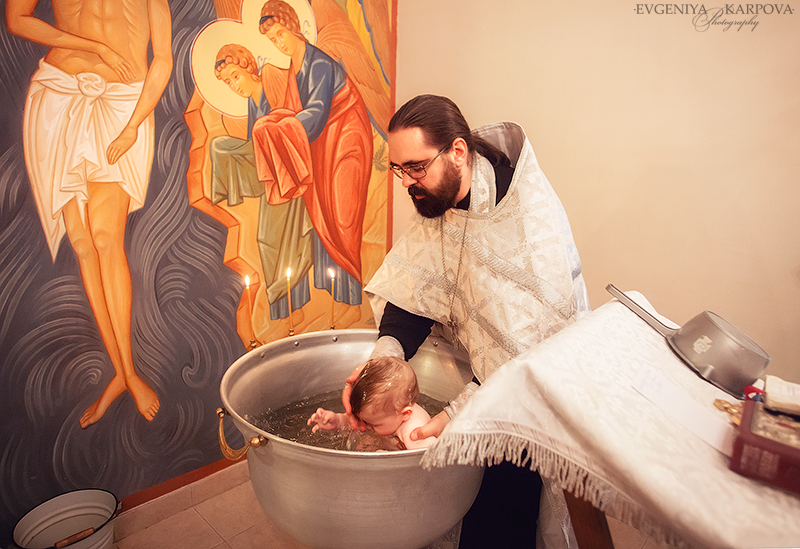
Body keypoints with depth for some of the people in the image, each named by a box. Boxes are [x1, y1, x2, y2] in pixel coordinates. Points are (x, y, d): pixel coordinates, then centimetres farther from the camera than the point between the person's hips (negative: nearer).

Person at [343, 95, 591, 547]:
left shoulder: (532, 214, -26)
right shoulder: (436, 203, -3)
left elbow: (531, 345, -30)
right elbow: (413, 289, -6)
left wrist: (458, 414, -34)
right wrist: (383, 358, -23)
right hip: (478, 368, 6)